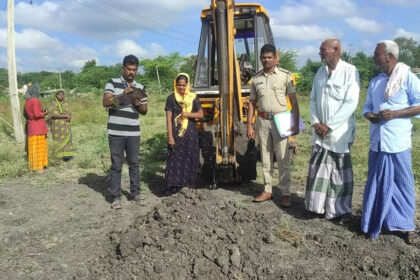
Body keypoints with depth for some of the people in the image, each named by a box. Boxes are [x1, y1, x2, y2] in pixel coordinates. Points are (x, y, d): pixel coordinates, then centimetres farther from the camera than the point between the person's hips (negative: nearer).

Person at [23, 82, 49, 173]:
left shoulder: (27, 101, 10)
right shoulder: (35, 100, -16)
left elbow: (25, 114, 19)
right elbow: (37, 114, -22)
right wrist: (44, 113, -6)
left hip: (31, 127, 8)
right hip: (38, 127, -8)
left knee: (33, 147, 15)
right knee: (39, 147, -2)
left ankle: (33, 165, 25)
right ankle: (39, 167, 1)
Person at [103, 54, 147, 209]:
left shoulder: (140, 87, 11)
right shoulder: (113, 83, 0)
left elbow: (144, 111, 15)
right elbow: (106, 102, -13)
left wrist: (139, 104, -7)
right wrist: (124, 94, -22)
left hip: (133, 133, 3)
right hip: (116, 133, -3)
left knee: (134, 163, 11)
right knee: (116, 165, 3)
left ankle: (135, 192, 22)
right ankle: (116, 196, 11)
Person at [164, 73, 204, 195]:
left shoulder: (193, 97, 6)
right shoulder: (171, 98, 0)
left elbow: (201, 114, 6)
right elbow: (168, 119, -3)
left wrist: (188, 114, -11)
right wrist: (170, 136, -9)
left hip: (191, 133, 3)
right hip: (176, 134, -2)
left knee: (190, 158, 5)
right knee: (175, 159, -5)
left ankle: (187, 182, 17)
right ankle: (172, 186, -2)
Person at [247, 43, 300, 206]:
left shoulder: (285, 75, -2)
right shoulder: (256, 78, 9)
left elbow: (293, 101, -2)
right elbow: (252, 103, 11)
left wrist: (296, 124, -8)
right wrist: (249, 125, 5)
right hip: (262, 121, 4)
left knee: (283, 159, -2)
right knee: (266, 158, 10)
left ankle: (285, 194, 5)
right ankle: (267, 191, 20)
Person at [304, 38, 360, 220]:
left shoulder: (350, 71, -8)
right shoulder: (320, 72, 10)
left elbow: (351, 103, -14)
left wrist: (329, 126, -15)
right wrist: (316, 122, -3)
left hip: (340, 132, -5)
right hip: (320, 131, 5)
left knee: (340, 172, 4)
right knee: (318, 169, 8)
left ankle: (342, 210, 17)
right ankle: (318, 205, 20)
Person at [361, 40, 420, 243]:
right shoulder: (375, 82, 13)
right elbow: (367, 107, 17)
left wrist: (394, 114, -19)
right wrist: (369, 115, -5)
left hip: (398, 142, -5)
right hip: (377, 142, 5)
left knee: (402, 184, 5)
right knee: (376, 183, 13)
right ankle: (374, 222, 25)